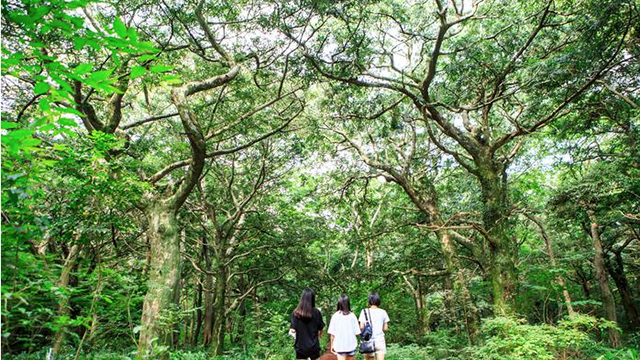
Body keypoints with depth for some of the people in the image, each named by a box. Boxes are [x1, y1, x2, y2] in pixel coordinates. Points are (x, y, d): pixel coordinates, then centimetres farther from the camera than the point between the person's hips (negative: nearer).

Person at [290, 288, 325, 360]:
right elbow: (321, 329, -4)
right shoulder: (316, 312, -11)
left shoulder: (296, 313, -11)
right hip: (314, 346, 0)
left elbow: (292, 331, -12)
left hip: (301, 346, 0)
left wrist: (290, 332, 11)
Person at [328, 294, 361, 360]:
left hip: (340, 346, -1)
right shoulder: (352, 316, -6)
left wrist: (332, 345, 6)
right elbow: (357, 332, -5)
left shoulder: (335, 316, -8)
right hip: (351, 345, 1)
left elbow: (332, 334, -5)